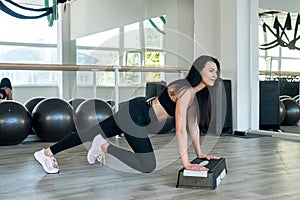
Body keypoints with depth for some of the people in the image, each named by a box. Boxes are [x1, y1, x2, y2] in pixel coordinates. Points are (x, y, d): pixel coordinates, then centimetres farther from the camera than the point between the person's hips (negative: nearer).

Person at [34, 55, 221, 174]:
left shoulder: (197, 92, 7)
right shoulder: (186, 91, -22)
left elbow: (193, 124, 12)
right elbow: (181, 130, -26)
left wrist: (200, 153, 10)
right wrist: (186, 163, -24)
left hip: (136, 110, 9)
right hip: (135, 115, -9)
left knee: (94, 133, 15)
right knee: (148, 166, -10)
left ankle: (46, 153, 25)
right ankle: (105, 147, 2)